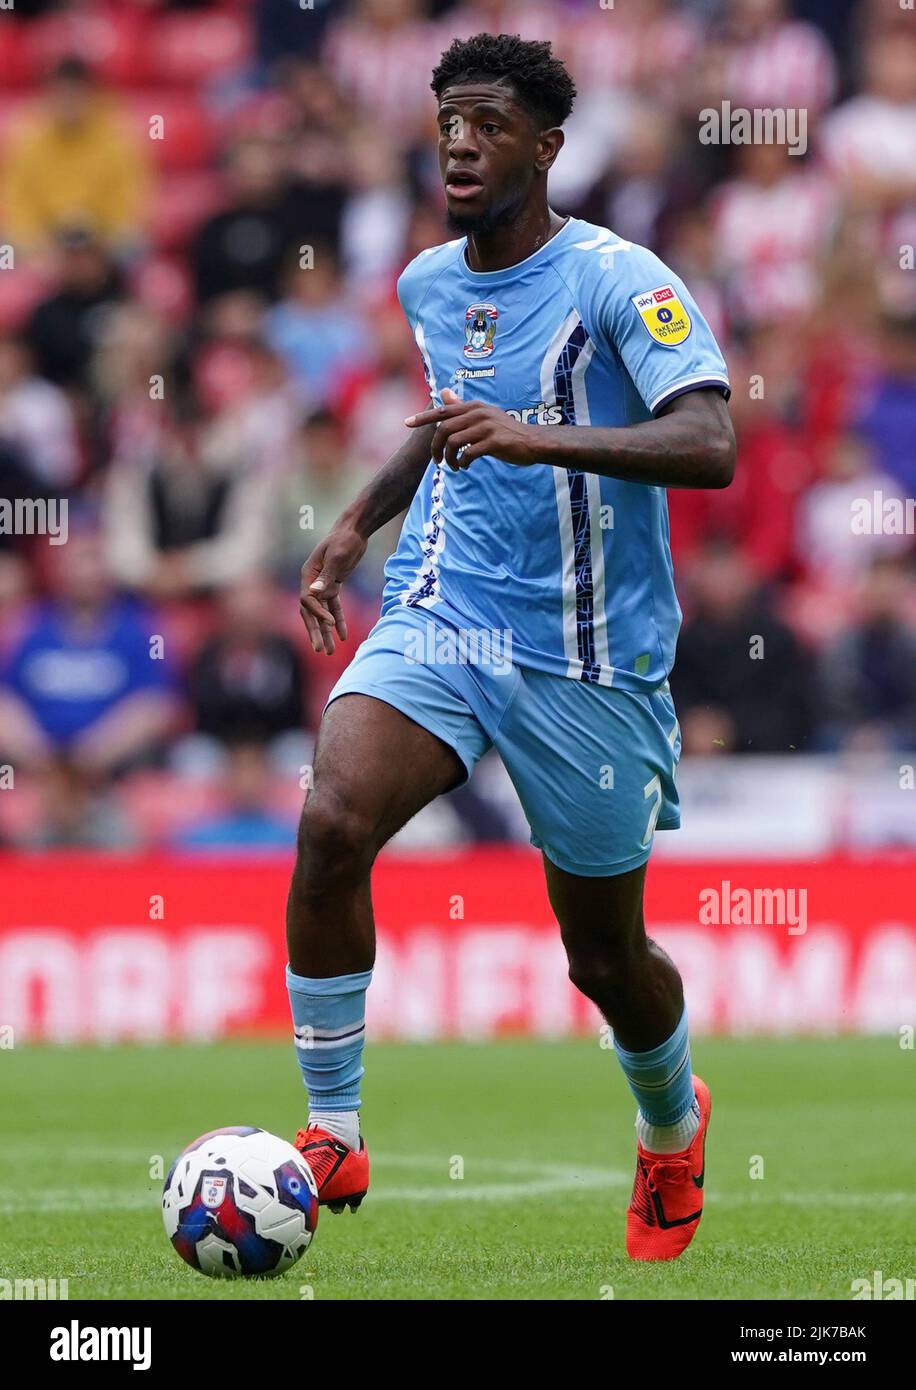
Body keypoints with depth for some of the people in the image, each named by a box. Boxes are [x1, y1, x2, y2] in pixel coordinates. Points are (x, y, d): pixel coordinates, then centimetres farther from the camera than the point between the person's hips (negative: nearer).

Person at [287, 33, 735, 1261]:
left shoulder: (618, 282, -14)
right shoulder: (427, 284, 8)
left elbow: (710, 446, -28)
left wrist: (535, 438, -37)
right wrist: (357, 525, 22)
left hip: (588, 658, -4)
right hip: (440, 617, 4)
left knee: (604, 953, 8)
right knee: (332, 824, -24)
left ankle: (673, 1126, 42)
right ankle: (334, 1136, -15)